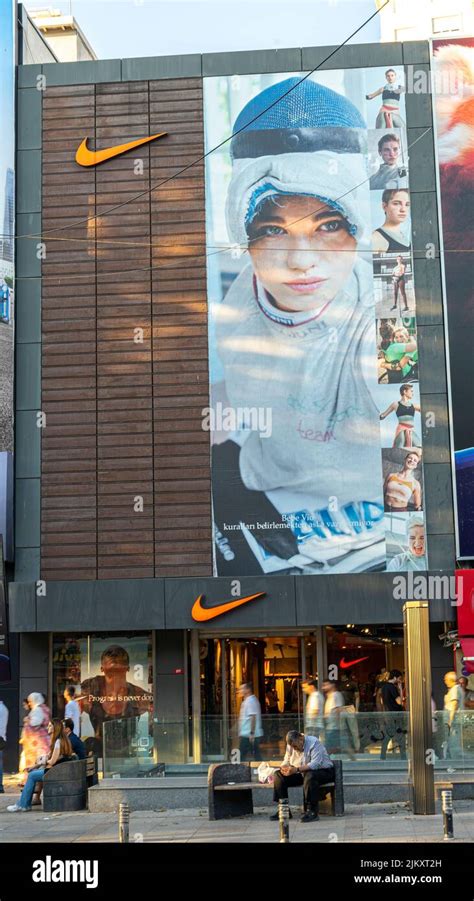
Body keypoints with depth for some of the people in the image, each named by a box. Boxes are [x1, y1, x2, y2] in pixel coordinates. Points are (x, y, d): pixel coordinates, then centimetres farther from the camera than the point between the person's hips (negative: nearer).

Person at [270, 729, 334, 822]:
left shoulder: (314, 743, -21)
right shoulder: (291, 746, 2)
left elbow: (315, 764, -32)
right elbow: (286, 761, 7)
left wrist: (297, 769, -42)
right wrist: (284, 767, -19)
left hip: (323, 771, -7)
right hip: (301, 773, 7)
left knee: (309, 776, -41)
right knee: (278, 775, -10)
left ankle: (312, 811, -36)